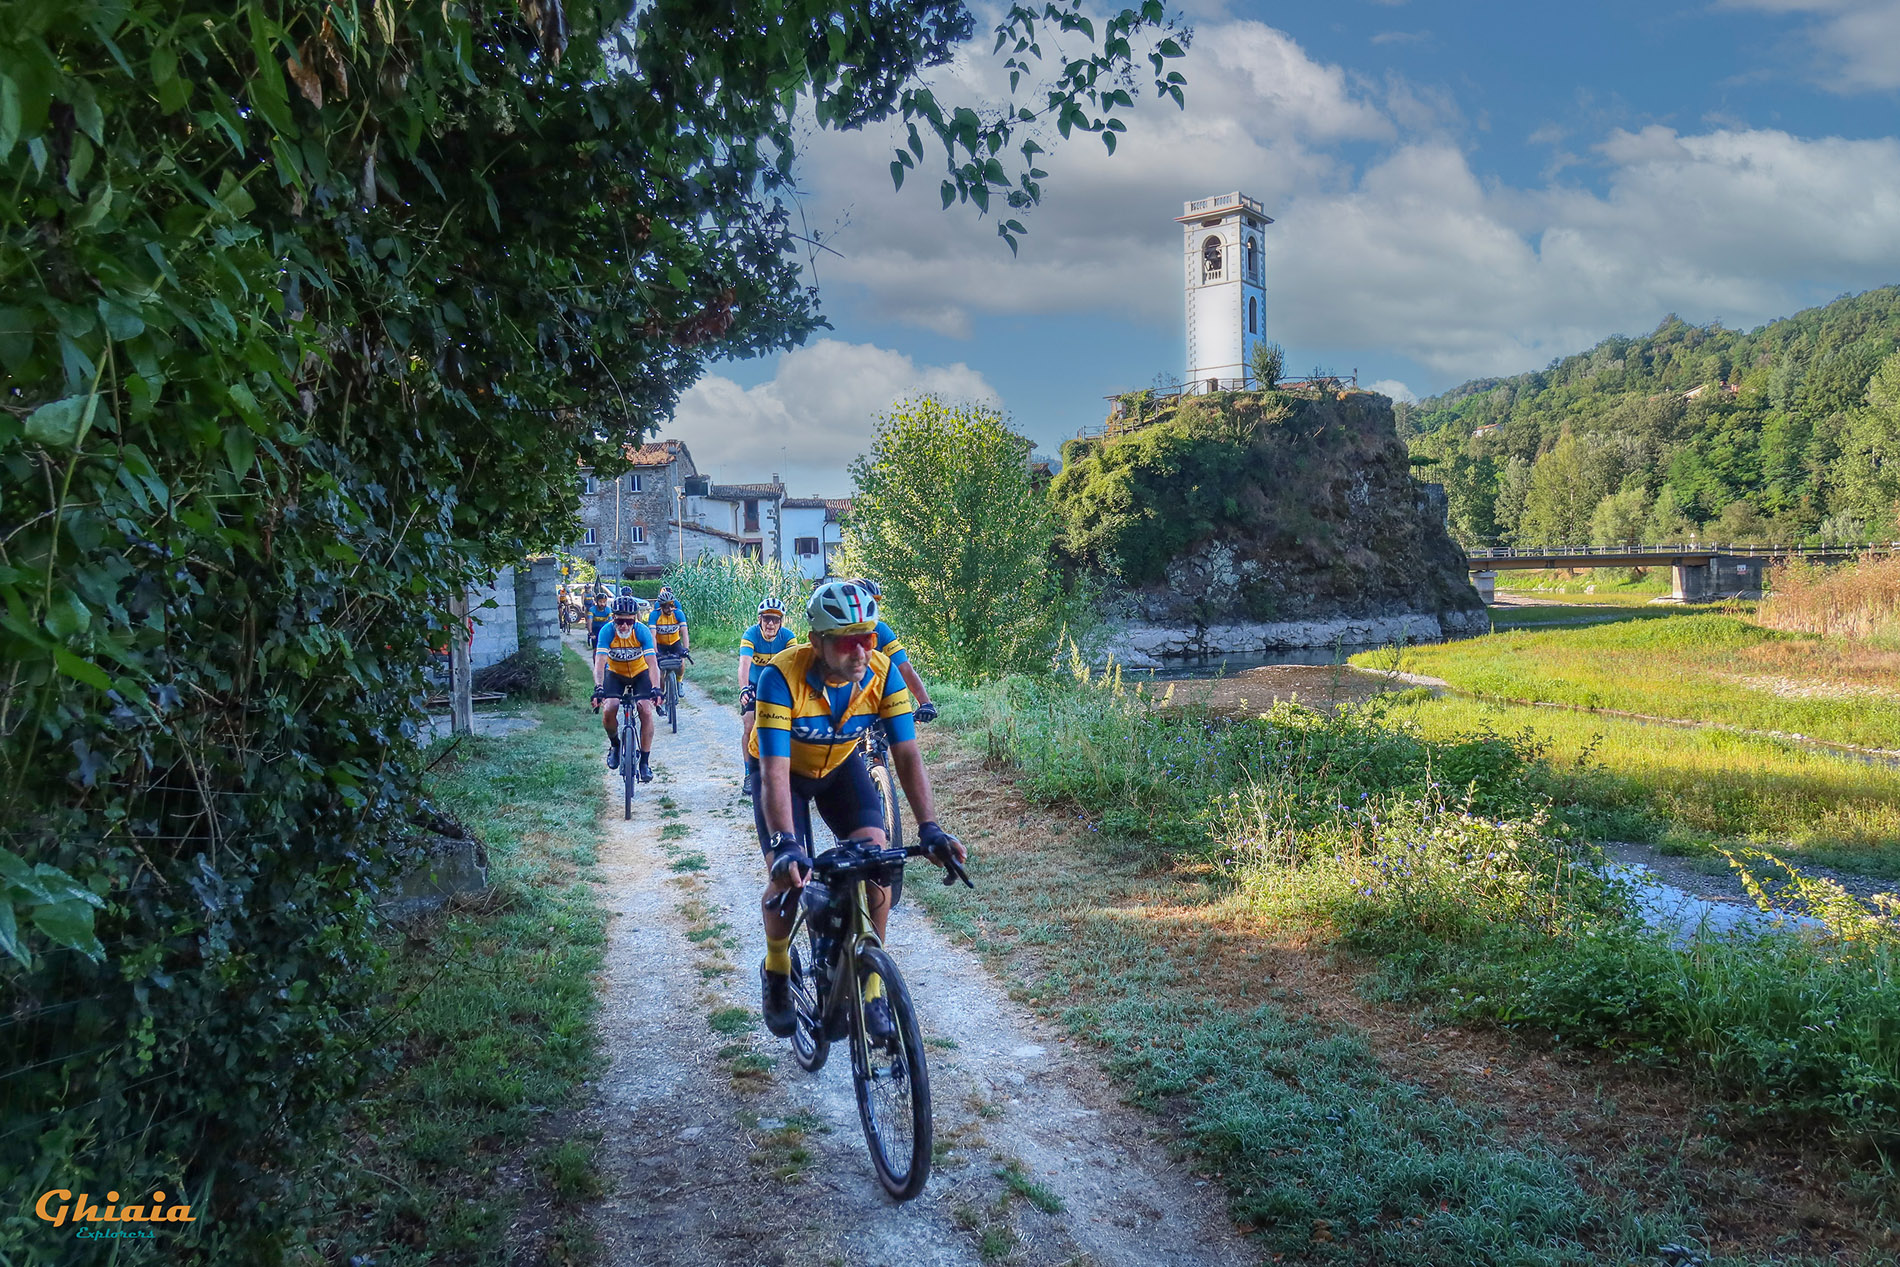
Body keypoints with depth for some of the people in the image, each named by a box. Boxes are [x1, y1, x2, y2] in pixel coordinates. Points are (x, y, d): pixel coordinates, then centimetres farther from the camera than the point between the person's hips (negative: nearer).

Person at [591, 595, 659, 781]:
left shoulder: (642, 631, -26)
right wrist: (598, 687, -49)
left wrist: (655, 688, -47)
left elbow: (652, 664, -32)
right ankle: (615, 744, 10)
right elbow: (600, 663, -33)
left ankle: (644, 762, -7)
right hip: (615, 674, 1)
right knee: (608, 711, -21)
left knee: (646, 711, -19)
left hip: (640, 673, 0)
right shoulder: (607, 631, -26)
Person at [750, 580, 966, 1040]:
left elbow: (907, 753, -27)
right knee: (788, 876, -16)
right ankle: (776, 973, 15)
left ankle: (870, 985, 1)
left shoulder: (882, 673, -26)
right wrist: (785, 845, -53)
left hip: (841, 766, 3)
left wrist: (929, 828, -38)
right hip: (785, 770, -3)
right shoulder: (782, 677, -36)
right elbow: (774, 770, -40)